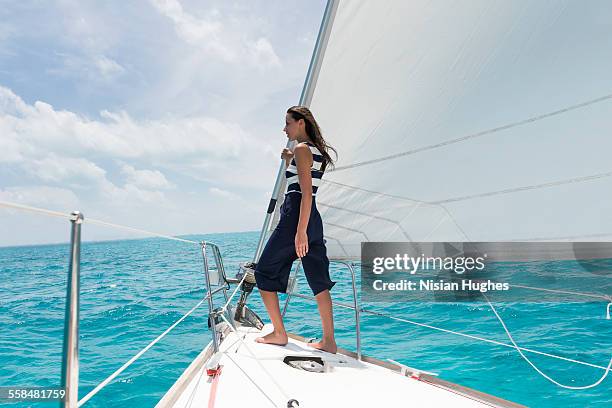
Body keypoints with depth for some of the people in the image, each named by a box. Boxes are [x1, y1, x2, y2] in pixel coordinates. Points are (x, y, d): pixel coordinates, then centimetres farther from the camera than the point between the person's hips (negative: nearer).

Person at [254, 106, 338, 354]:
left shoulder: (302, 149, -8)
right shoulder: (318, 151, 19)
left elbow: (306, 192, -18)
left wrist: (300, 231, -23)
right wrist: (289, 163, 21)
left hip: (295, 217, -9)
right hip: (314, 220, 9)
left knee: (264, 273, 5)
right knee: (318, 280, 7)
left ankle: (279, 333, 10)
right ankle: (329, 341, 11)